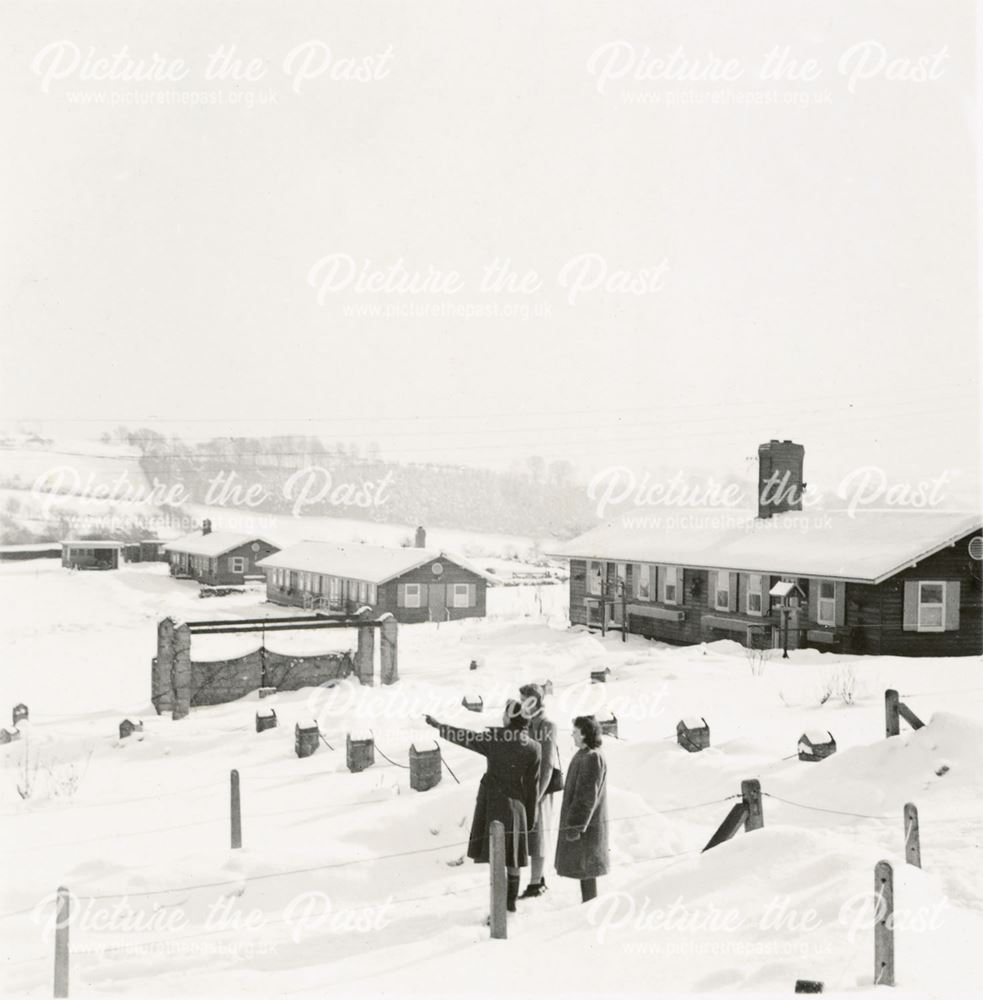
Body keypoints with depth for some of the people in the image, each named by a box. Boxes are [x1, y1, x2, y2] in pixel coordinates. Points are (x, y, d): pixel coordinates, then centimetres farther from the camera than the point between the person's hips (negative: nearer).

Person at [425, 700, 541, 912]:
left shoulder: (495, 739, -13)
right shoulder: (533, 748, -8)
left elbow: (466, 737, -6)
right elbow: (533, 785, -3)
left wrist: (439, 726, 8)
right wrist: (530, 817, 7)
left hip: (492, 805, -2)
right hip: (516, 807, 2)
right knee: (512, 858, 13)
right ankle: (511, 902, 23)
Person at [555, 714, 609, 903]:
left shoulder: (592, 758, -21)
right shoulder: (584, 755, 9)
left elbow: (587, 796, -23)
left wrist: (576, 825, -21)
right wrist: (573, 822, 22)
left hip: (585, 824, -10)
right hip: (581, 821, 10)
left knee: (585, 869, -1)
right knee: (583, 868, 16)